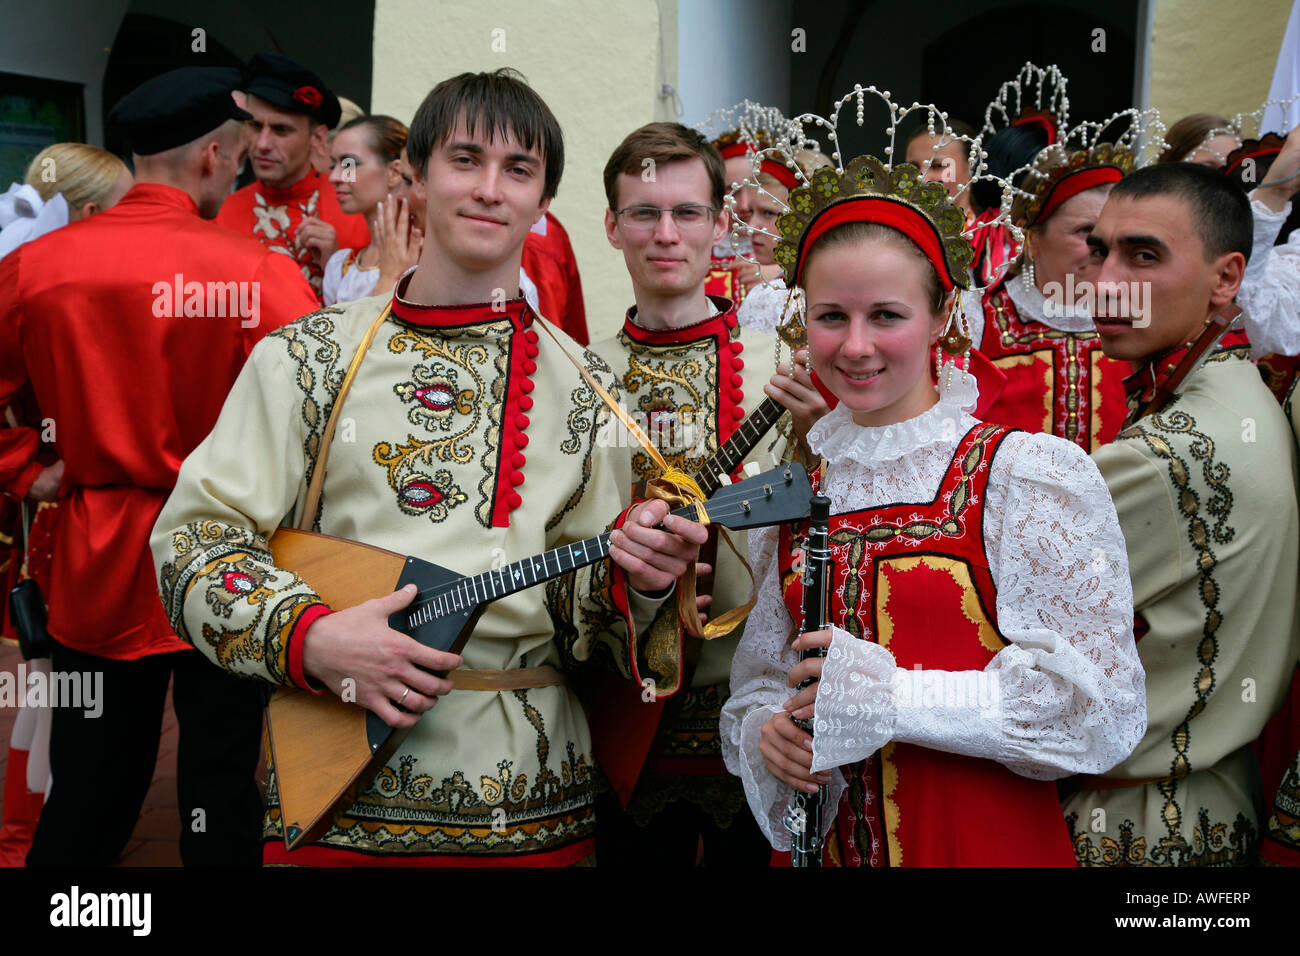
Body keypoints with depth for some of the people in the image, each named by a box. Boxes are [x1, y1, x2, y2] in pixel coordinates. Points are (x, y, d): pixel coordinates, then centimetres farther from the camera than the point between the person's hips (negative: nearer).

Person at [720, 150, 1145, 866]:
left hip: (991, 840, -3)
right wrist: (768, 736, -14)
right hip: (829, 841, 4)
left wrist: (888, 698, -21)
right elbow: (759, 683, 8)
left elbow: (1101, 709, -17)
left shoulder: (1029, 473, -13)